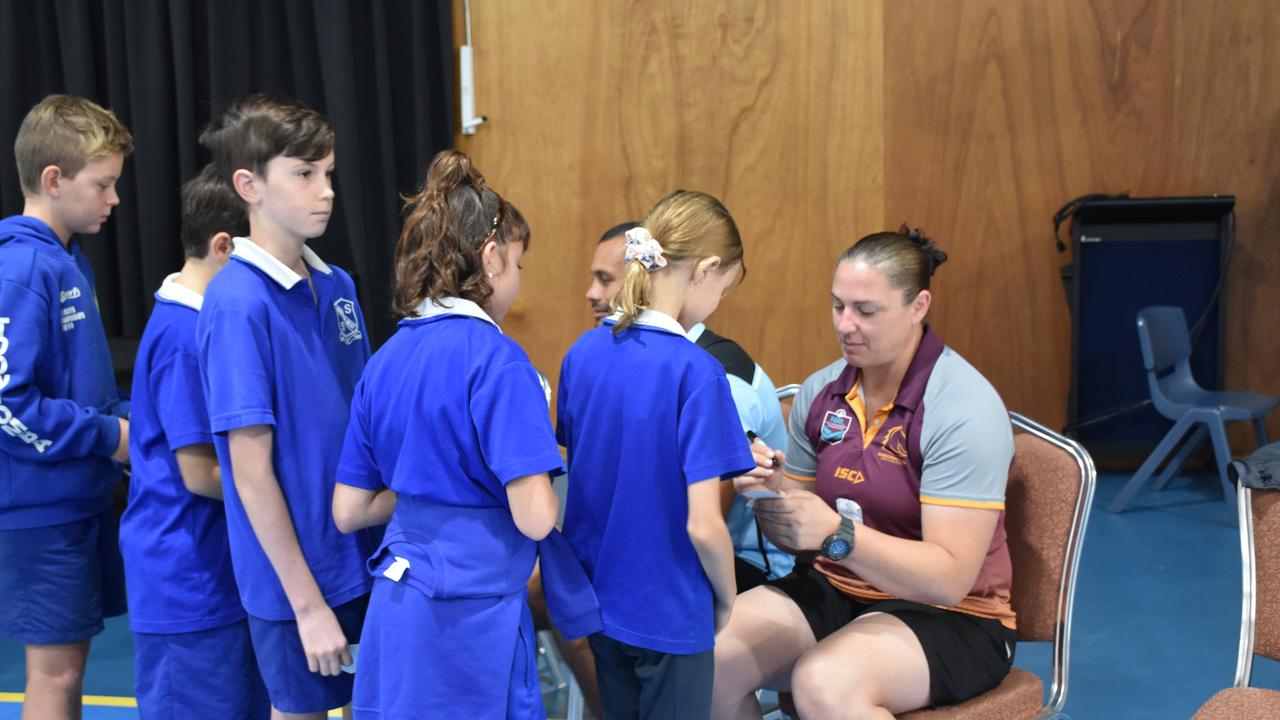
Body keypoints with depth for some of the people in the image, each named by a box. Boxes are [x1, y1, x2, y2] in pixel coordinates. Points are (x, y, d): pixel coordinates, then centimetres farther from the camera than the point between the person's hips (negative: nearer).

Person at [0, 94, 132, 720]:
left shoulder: (69, 261, 10)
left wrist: (128, 418, 2)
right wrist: (110, 436, -16)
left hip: (81, 497, 8)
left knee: (69, 659, 16)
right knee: (54, 668, 2)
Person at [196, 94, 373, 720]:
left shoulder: (337, 285, 3)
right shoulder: (237, 303, -19)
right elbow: (251, 470, -18)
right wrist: (308, 604, -16)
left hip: (365, 553, 7)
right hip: (295, 573, -6)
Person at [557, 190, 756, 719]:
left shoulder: (583, 352, -2)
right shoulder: (696, 371, -21)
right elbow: (703, 525, -22)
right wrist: (727, 599, -4)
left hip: (597, 596, 6)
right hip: (668, 612, -6)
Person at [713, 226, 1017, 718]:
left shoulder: (964, 409, -16)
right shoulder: (820, 392, 1)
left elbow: (950, 578, -21)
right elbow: (801, 533, 8)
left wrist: (836, 534, -33)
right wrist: (773, 491, -14)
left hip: (950, 617, -5)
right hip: (835, 590, 5)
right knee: (709, 661, -20)